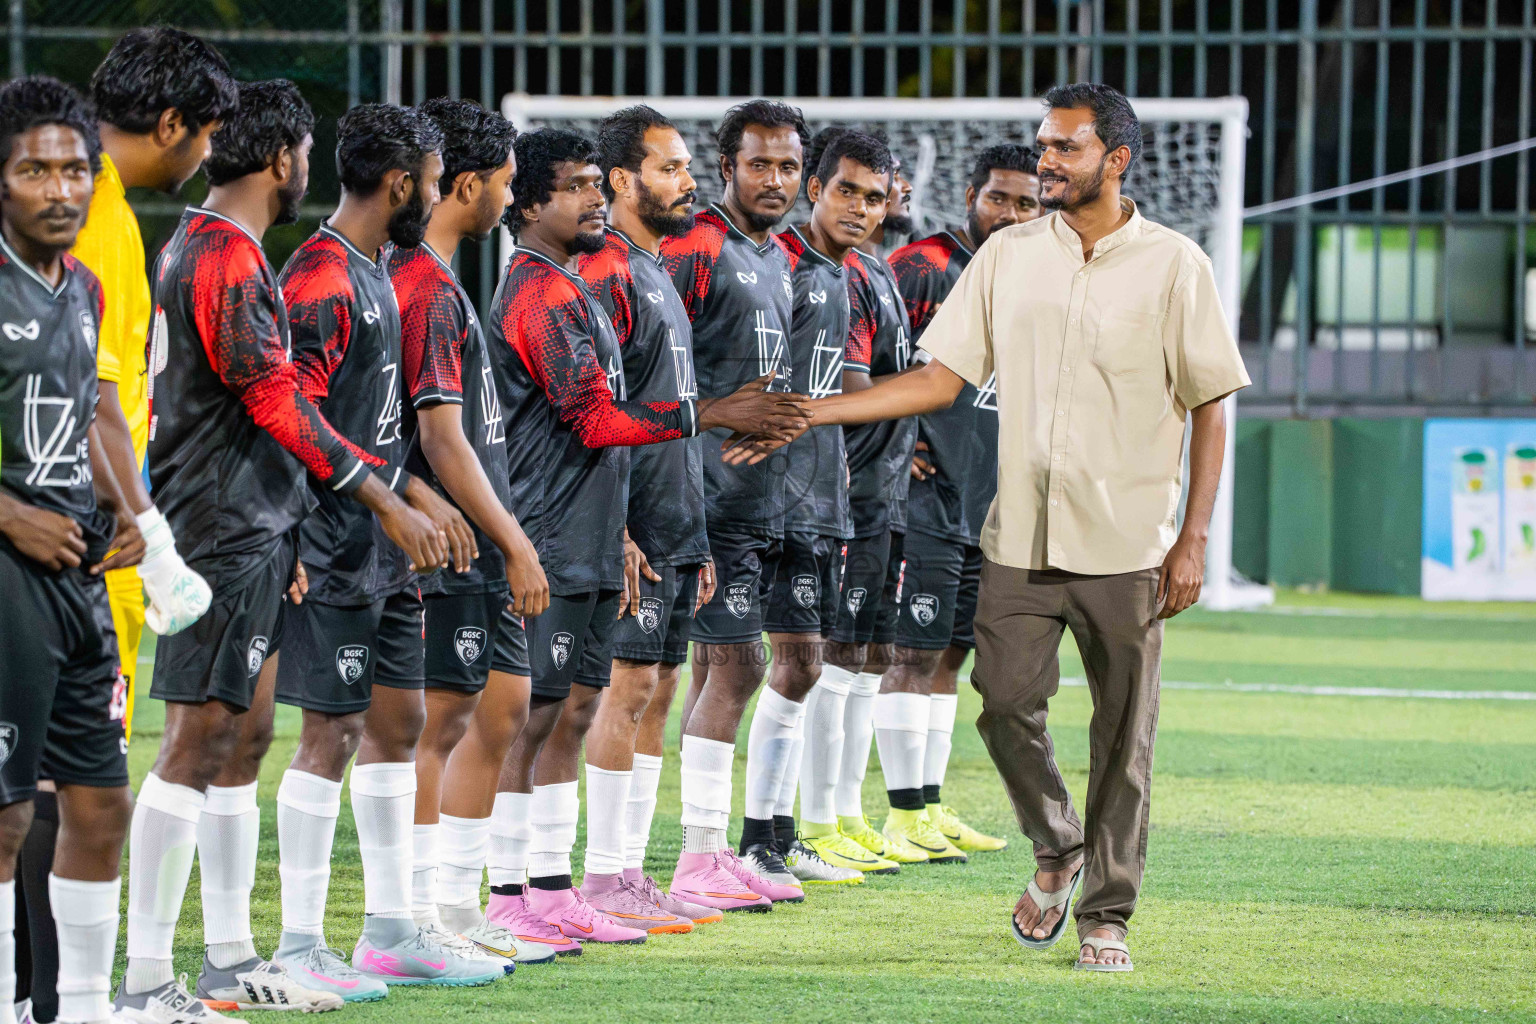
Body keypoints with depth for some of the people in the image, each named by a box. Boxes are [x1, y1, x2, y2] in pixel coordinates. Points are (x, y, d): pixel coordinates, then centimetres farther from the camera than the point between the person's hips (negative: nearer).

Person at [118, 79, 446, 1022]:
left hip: (247, 528, 11)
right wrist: (384, 498, -18)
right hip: (226, 531, -11)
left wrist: (281, 534, 26)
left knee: (246, 734, 14)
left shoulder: (205, 246, 17)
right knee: (199, 741, -11)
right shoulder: (228, 259, -15)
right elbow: (277, 400, -20)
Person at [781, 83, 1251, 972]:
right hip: (1021, 539, 3)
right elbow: (940, 379, 8)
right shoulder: (1009, 256, 8)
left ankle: (1106, 914, 12)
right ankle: (1058, 853, 25)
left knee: (1124, 733, 1)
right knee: (1007, 705, -2)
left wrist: (1194, 540, -6)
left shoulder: (1174, 266, -2)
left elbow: (1210, 408, 0)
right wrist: (805, 413, 0)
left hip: (1127, 547, -3)